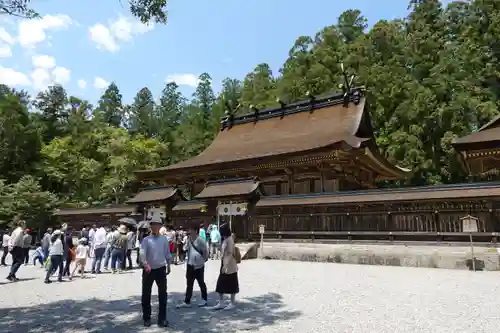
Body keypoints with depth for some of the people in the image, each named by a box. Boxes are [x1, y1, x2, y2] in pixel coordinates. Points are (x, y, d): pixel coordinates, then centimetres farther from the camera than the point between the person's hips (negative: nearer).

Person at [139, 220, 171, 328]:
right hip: (148, 270, -1)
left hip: (161, 269, 1)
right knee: (146, 294, 7)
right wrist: (146, 264, -35)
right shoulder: (146, 240, -5)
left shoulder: (164, 239, 2)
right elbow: (142, 253, -19)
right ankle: (147, 318, 24)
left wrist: (168, 266, 14)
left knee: (163, 294, 3)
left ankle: (162, 318, 15)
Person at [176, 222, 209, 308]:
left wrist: (203, 259, -2)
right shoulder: (189, 239, 2)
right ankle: (187, 302, 12)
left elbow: (205, 251, -13)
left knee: (201, 283, 9)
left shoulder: (200, 240, -19)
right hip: (190, 264, 6)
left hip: (199, 265, -6)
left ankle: (204, 300, 25)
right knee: (189, 284, 8)